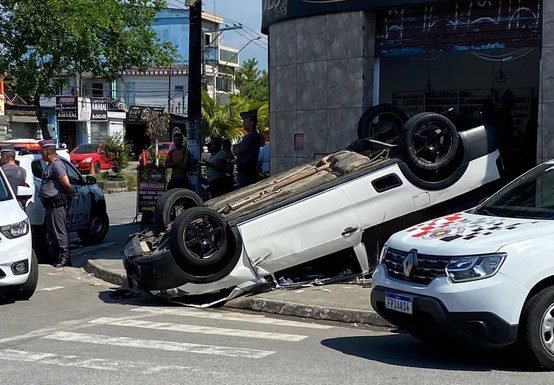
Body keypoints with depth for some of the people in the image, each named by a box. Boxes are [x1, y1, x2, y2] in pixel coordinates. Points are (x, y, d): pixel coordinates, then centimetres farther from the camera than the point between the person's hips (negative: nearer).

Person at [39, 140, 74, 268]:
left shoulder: (57, 165, -16)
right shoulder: (50, 165, 18)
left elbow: (66, 184, -21)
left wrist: (71, 193, -5)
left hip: (57, 204, -11)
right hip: (50, 204, 11)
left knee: (60, 231, -6)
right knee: (50, 232, 14)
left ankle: (65, 258, -2)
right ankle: (54, 256, 22)